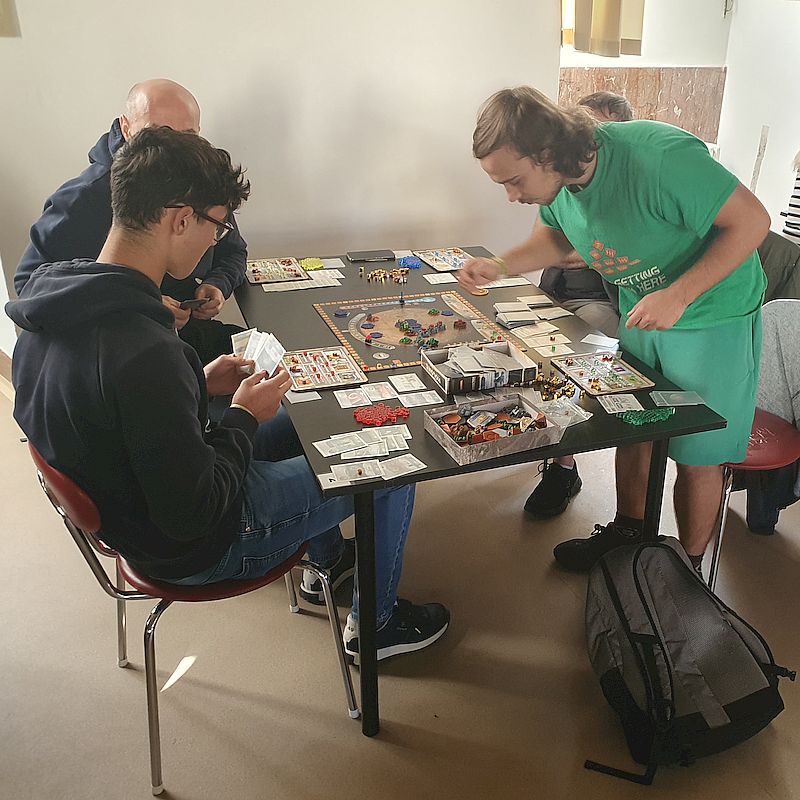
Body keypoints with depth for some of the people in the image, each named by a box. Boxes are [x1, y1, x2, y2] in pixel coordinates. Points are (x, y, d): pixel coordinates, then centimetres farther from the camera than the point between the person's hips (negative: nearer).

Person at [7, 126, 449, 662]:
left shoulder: (53, 303, -9)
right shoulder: (146, 356, -38)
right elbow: (193, 514, -30)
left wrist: (198, 385, 0)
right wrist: (244, 418, -16)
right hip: (192, 551, -9)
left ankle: (327, 556, 45)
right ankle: (376, 625, 24)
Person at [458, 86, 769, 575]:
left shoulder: (659, 157, -34)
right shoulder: (557, 180, -11)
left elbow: (752, 220, -26)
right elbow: (557, 236, 11)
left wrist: (678, 295, -33)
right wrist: (499, 267, -7)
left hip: (714, 318, -6)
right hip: (641, 314, 6)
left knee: (698, 452, 4)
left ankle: (689, 570, 25)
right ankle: (628, 531, 39)